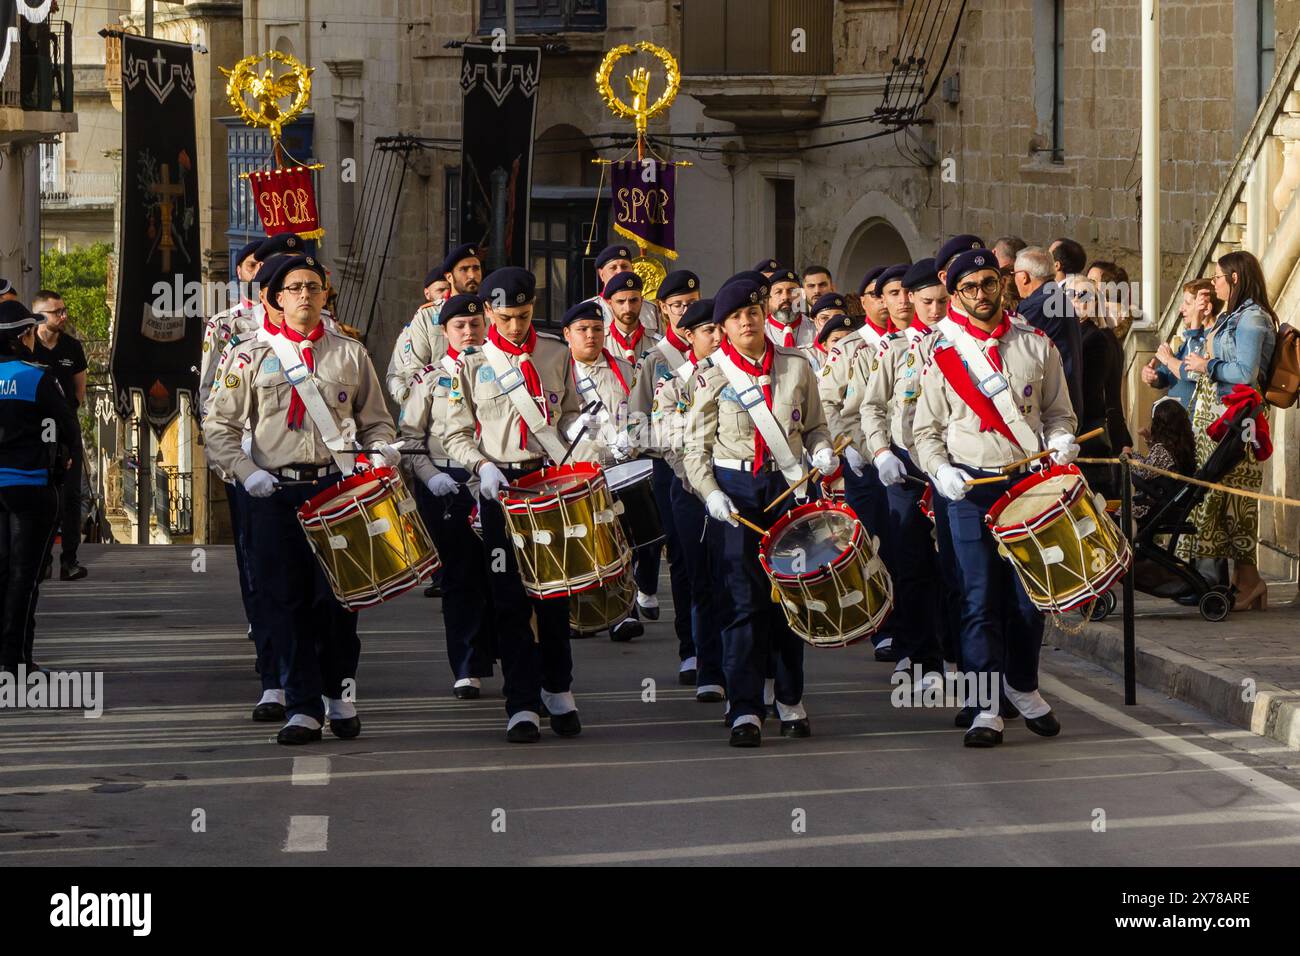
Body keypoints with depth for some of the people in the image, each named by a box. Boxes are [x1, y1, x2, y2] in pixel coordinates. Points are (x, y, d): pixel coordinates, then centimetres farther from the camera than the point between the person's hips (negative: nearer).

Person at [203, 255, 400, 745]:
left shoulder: (349, 353, 11)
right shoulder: (254, 356, 8)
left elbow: (376, 422, 16)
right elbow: (218, 426, 6)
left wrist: (382, 451, -5)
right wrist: (246, 470, -8)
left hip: (337, 486, 0)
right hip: (275, 492, 0)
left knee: (337, 594, -4)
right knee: (286, 599, -3)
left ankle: (339, 692, 16)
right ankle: (302, 708, 1)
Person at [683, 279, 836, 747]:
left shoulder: (796, 367, 8)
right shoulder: (712, 377, 2)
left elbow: (814, 424, 16)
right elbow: (697, 448, 2)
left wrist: (822, 451, -6)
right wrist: (711, 494, -13)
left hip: (788, 485, 2)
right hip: (735, 489, -2)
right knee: (744, 599, -7)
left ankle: (791, 700, 18)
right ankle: (745, 709, -4)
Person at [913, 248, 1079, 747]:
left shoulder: (1036, 345, 8)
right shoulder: (944, 354, 4)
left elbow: (1059, 411, 14)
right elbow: (926, 430, 6)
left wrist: (1060, 440, -7)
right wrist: (941, 470, -11)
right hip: (971, 486, -2)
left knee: (1030, 593, 6)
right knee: (980, 597, -6)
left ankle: (1023, 686, 26)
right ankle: (985, 707, -3)